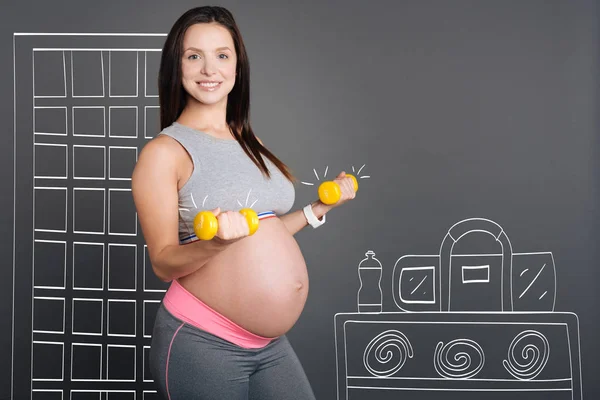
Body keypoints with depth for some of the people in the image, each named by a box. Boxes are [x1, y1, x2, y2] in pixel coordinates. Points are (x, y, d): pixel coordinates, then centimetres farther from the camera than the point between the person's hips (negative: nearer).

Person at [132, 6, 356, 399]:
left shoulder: (250, 143, 9)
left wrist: (319, 209, 11)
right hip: (201, 344, -6)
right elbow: (164, 263, -11)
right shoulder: (164, 151, -10)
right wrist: (215, 241, -28)